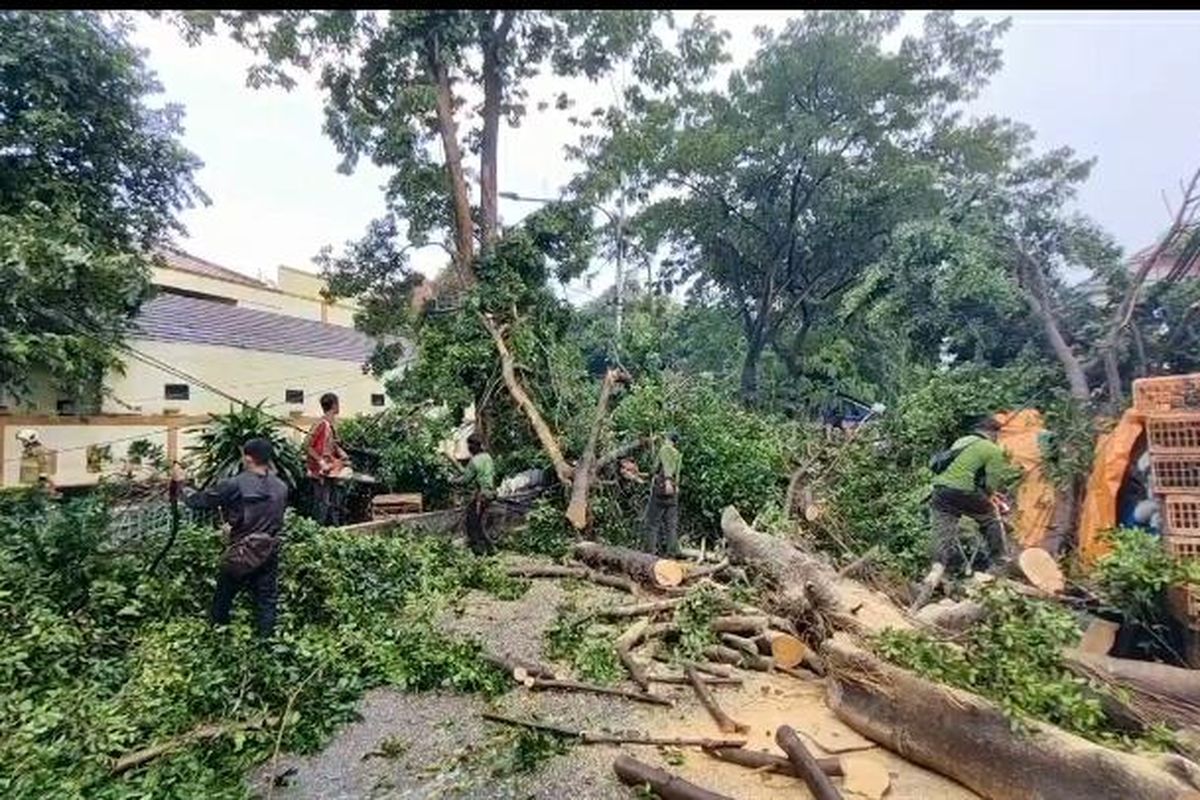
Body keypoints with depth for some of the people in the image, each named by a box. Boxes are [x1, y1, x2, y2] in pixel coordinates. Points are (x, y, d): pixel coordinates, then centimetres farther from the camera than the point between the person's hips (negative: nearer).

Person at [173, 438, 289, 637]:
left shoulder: (234, 485, -15)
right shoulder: (282, 488, -2)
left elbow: (199, 500, -5)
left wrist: (180, 482, 12)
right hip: (269, 555, 2)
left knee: (222, 599, 20)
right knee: (266, 602, 9)